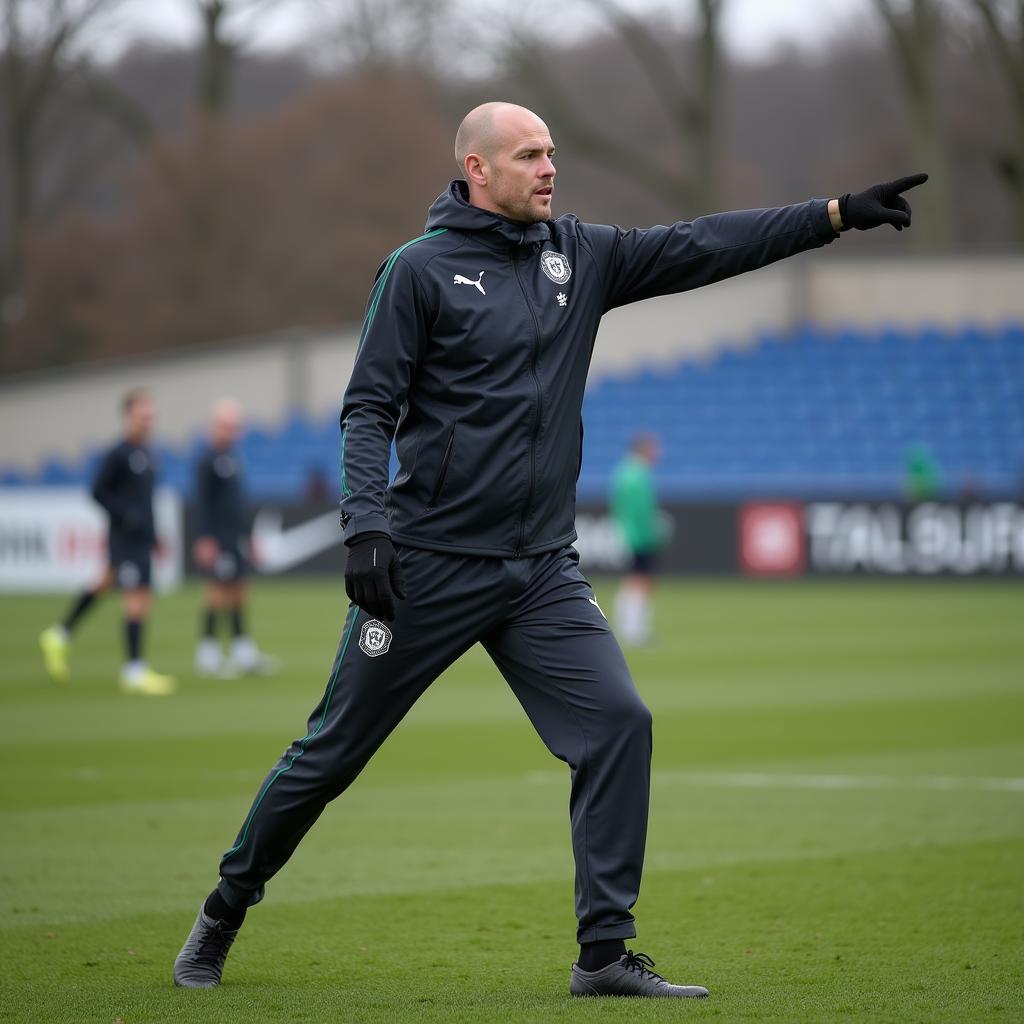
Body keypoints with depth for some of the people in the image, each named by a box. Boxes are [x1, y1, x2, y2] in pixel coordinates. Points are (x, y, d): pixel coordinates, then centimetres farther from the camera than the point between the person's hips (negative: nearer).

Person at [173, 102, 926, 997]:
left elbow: (702, 248, 4)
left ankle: (605, 953, -5)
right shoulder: (420, 269, -5)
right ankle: (224, 914, 22)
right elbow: (369, 408, -7)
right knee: (333, 751, 3)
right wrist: (366, 524, -20)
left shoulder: (579, 255, 9)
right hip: (427, 564, -4)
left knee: (618, 722, -10)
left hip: (543, 571, 4)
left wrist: (838, 214, -4)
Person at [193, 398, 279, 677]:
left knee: (237, 591, 9)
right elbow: (202, 503, -14)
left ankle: (244, 654, 11)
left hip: (235, 537, 9)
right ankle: (207, 655, -4)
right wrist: (205, 539, -19)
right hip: (217, 539, -9)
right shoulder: (208, 460, -11)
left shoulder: (232, 459, 16)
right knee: (219, 589, -8)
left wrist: (245, 537, 23)